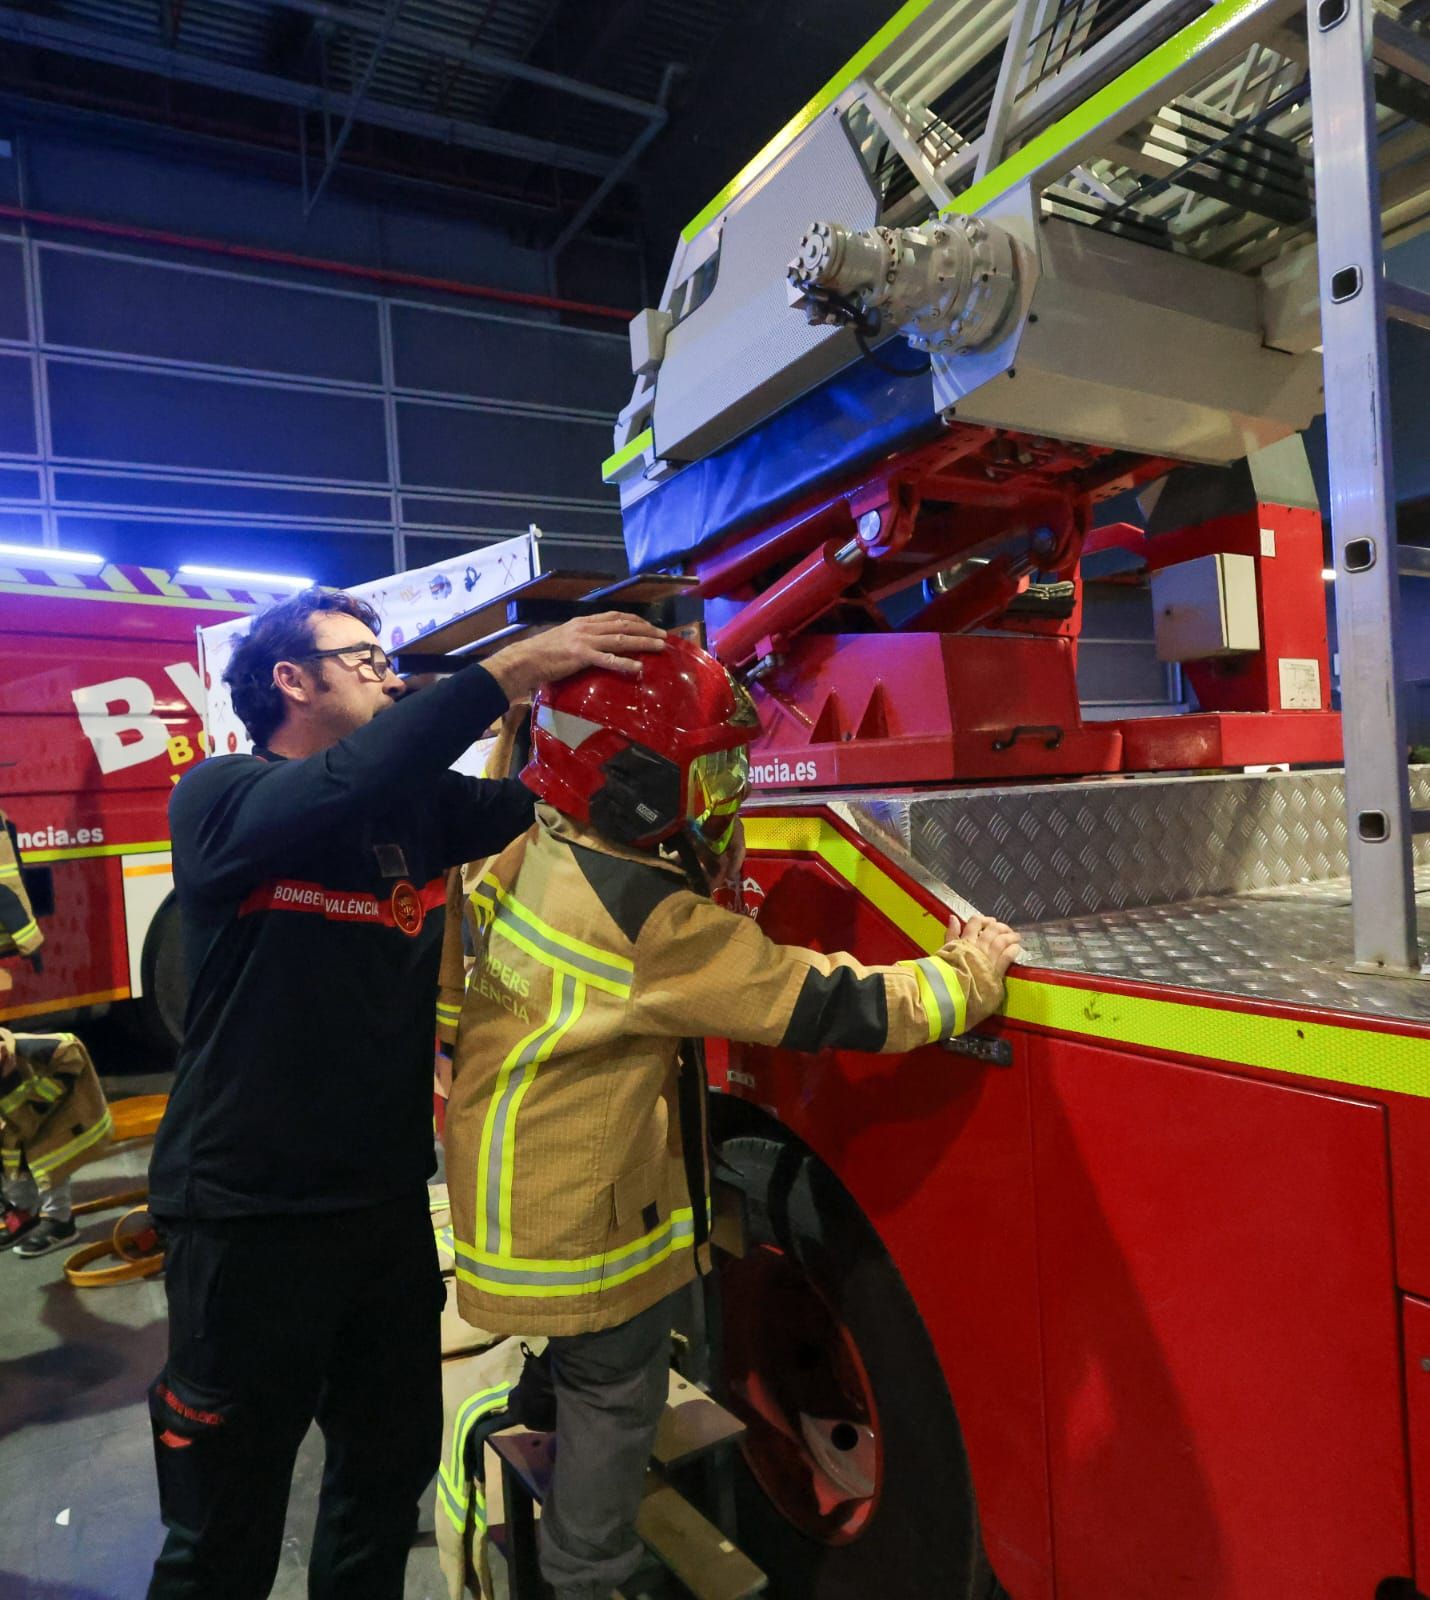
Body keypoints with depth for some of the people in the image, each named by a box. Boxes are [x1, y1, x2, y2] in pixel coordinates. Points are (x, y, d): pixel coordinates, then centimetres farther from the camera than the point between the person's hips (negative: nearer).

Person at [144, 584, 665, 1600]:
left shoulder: (417, 805, 3)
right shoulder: (219, 797, -14)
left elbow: (535, 799, -4)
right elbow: (347, 783, -33)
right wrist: (513, 669, -34)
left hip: (390, 1204, 6)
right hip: (249, 1217, -5)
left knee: (393, 1463, 23)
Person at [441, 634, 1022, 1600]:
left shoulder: (534, 859, -7)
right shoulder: (654, 922, -31)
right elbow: (816, 1007, -26)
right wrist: (970, 974, -15)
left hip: (517, 1189, 9)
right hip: (582, 1222, -9)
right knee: (618, 1396, 15)